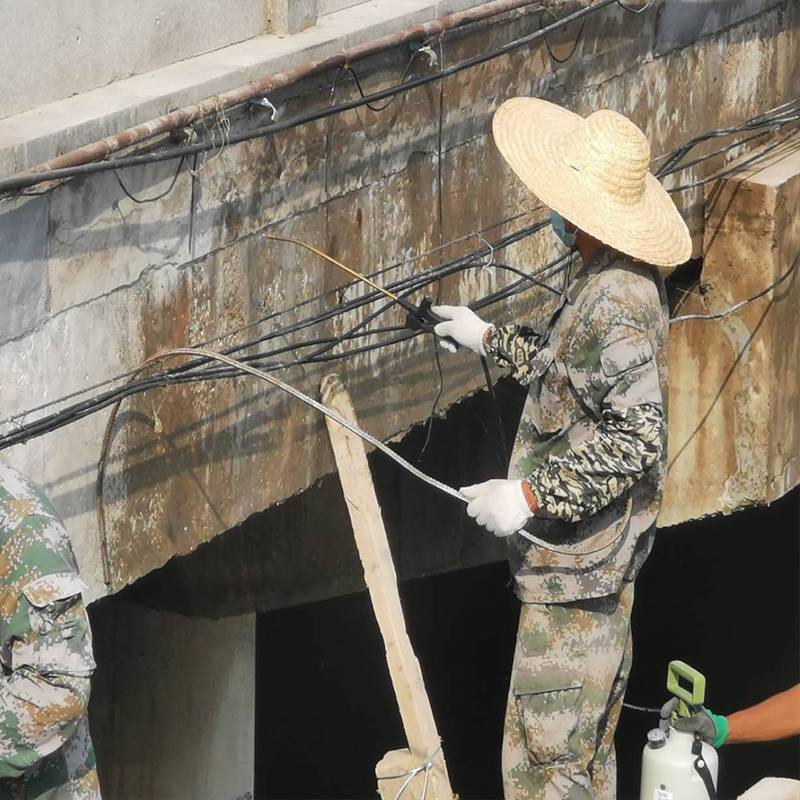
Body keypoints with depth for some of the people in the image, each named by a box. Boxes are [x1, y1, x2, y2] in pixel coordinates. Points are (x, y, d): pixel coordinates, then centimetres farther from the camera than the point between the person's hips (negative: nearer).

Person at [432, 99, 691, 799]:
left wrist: (530, 495, -25)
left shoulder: (614, 303, -23)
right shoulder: (622, 281, 9)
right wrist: (492, 340, 35)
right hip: (593, 565, 11)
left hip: (576, 570, -11)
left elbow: (636, 436, -28)